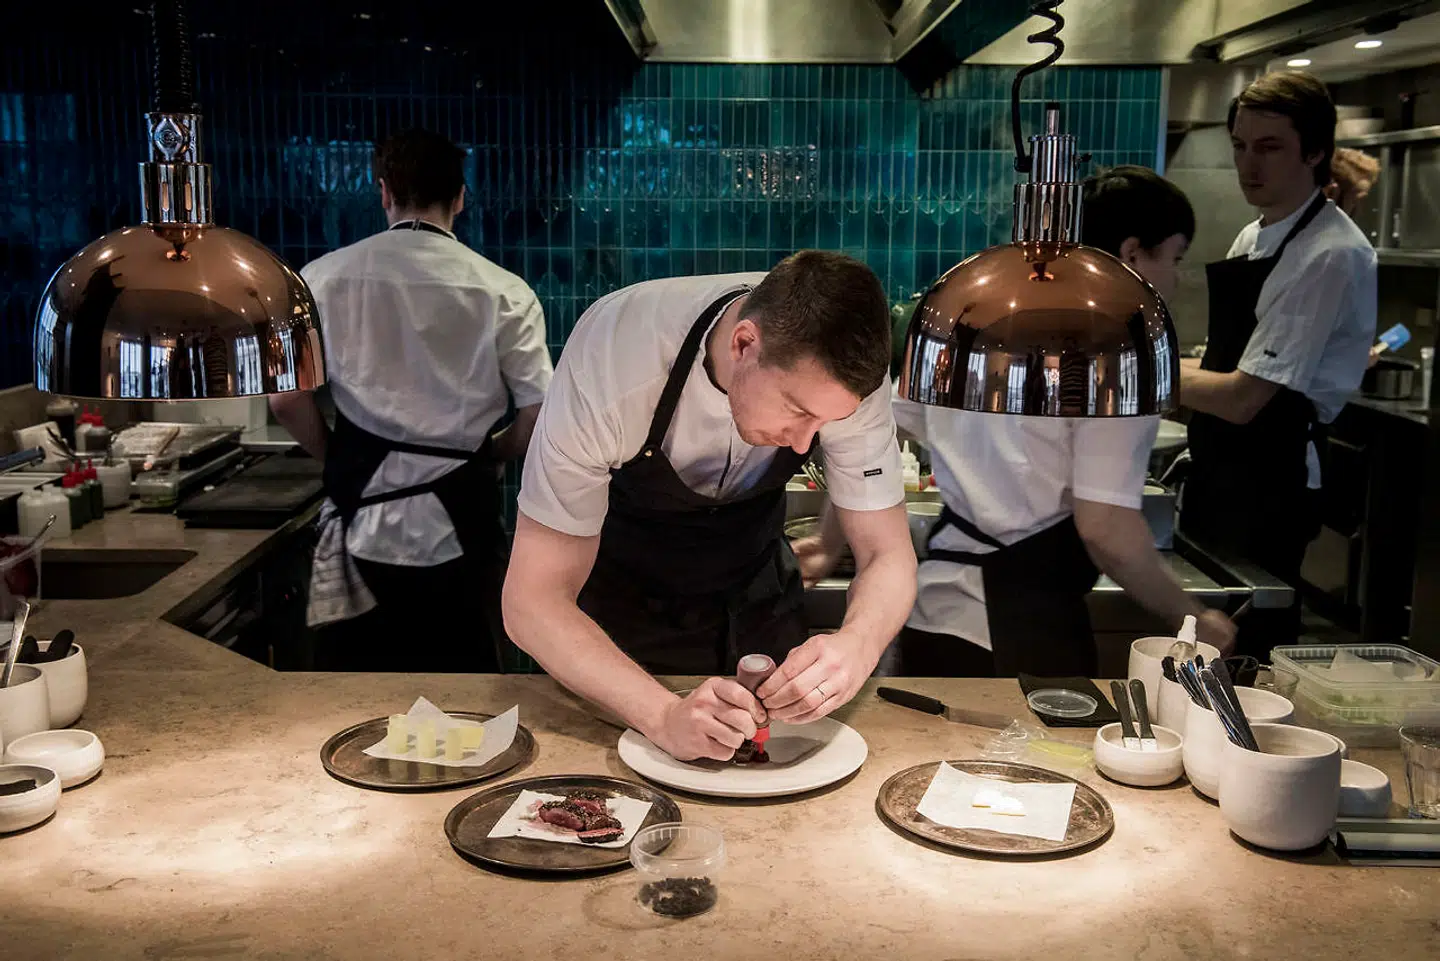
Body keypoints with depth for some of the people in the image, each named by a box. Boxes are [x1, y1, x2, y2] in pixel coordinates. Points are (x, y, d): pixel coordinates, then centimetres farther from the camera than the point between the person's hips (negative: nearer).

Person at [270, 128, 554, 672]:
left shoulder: (324, 278, -1)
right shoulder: (502, 292, -4)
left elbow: (286, 401, -2)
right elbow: (538, 414, -5)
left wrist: (340, 458, 14)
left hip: (363, 521, 1)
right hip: (460, 524, -1)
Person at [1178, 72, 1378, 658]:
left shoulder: (1330, 254, -19)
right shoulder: (1253, 238, 8)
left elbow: (1242, 398, -23)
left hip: (1268, 488, -8)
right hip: (1220, 473, 8)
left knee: (1250, 658, 4)